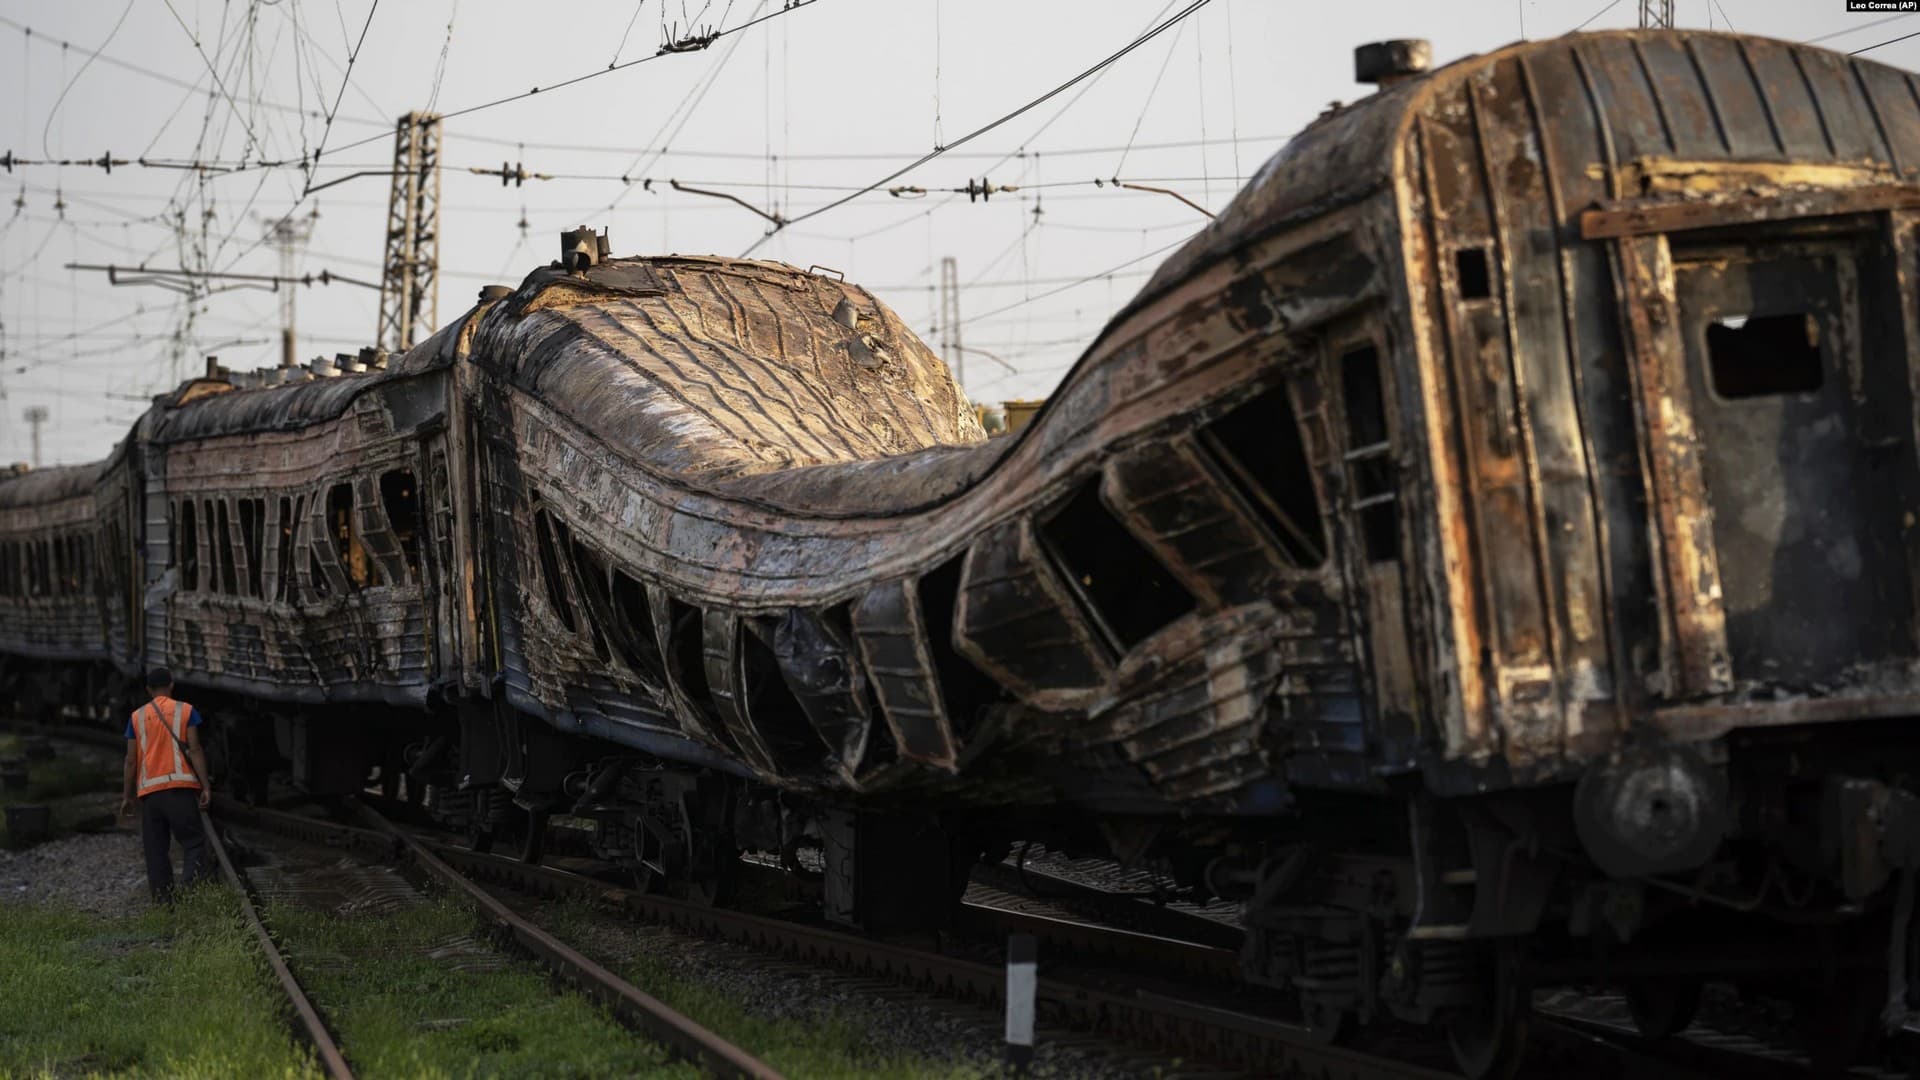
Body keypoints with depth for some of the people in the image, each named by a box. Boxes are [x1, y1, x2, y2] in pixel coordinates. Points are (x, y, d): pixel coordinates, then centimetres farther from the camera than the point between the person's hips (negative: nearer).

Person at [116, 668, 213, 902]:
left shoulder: (137, 716, 12)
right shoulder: (186, 711, 4)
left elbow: (131, 760, 9)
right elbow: (194, 750, -4)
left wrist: (127, 796, 13)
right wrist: (205, 786, -5)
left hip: (149, 790, 3)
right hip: (181, 786, -3)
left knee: (156, 849, 6)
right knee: (194, 841, -4)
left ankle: (161, 899, 1)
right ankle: (193, 888, -24)